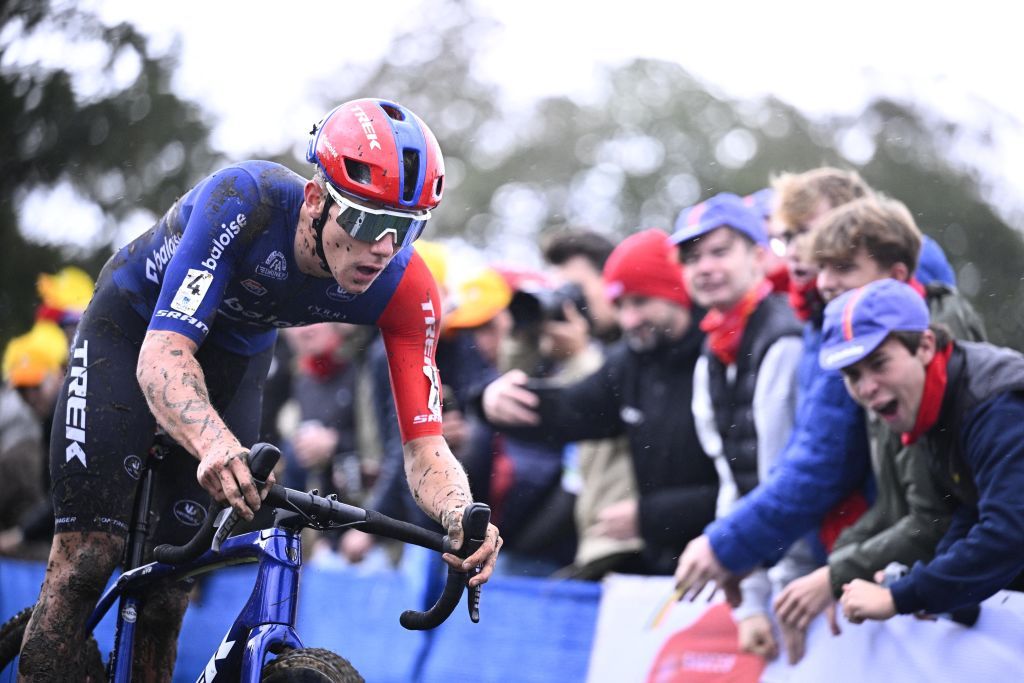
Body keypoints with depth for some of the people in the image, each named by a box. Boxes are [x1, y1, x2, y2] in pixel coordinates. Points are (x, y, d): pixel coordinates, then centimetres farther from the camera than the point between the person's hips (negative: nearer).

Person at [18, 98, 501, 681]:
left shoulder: (405, 291, -28)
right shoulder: (246, 201, -39)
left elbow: (424, 443, -27)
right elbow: (161, 353, -45)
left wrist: (461, 515, -50)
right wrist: (214, 443, -64)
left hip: (237, 354, 3)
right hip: (136, 322, -3)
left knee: (170, 580, -2)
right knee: (87, 556, -15)